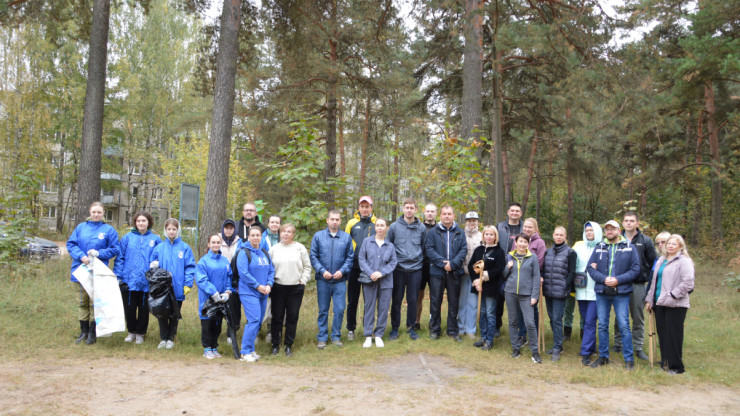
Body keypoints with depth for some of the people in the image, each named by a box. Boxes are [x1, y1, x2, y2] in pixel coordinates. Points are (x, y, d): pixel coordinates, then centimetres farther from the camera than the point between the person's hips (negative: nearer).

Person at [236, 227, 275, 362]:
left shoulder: (265, 253, 14)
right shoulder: (244, 253, -6)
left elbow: (271, 270, 14)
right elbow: (243, 272, -14)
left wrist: (269, 285, -3)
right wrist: (257, 286, -14)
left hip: (263, 293, 7)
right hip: (248, 292, -7)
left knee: (258, 321, 8)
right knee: (254, 320, -15)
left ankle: (250, 349, 20)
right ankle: (246, 352, -7)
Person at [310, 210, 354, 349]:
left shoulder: (347, 237, 6)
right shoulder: (318, 236, 3)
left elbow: (350, 257, 6)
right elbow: (313, 256, 2)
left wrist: (342, 271, -8)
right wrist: (322, 271, -9)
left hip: (340, 280, 1)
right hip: (323, 280, 0)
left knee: (339, 309, 0)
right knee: (323, 310, 7)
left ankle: (336, 336, 16)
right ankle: (322, 337, 18)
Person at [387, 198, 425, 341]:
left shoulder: (421, 228, 5)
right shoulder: (394, 226, 1)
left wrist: (422, 261, 8)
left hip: (415, 269, 1)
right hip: (398, 269, -1)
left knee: (413, 300, 7)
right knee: (396, 300, 5)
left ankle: (411, 327, 21)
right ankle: (395, 328, 16)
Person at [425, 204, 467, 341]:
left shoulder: (460, 233, 8)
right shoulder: (432, 232, 3)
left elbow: (464, 249, -1)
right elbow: (429, 249, -6)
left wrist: (453, 264, -15)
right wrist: (443, 263, -17)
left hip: (454, 272, 2)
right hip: (437, 272, -1)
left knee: (454, 302, 8)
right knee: (435, 301, 4)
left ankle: (453, 330, 19)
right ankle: (434, 329, 17)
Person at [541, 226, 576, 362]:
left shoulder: (570, 252, -3)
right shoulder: (548, 252, 13)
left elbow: (572, 272, -6)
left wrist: (565, 287, -12)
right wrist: (541, 280, 0)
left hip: (560, 292, -6)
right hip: (548, 291, 6)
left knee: (557, 319, -8)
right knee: (552, 319, 11)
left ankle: (557, 349, -2)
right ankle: (557, 345, 23)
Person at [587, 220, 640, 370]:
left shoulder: (629, 247, 2)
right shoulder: (599, 248, 9)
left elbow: (635, 269, -3)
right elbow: (591, 268, 4)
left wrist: (618, 280, -14)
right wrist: (603, 279, -12)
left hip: (621, 292, -3)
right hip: (602, 292, 3)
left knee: (624, 325, -3)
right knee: (602, 325, 9)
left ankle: (629, 359, 8)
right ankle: (603, 356, 21)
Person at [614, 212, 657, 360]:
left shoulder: (645, 241, 3)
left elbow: (653, 262, 7)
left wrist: (648, 279, -1)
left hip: (638, 285, 0)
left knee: (638, 317, 6)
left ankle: (638, 347, 15)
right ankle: (618, 344, 19)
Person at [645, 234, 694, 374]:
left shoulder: (684, 261, -7)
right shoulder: (661, 260, 18)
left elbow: (688, 282, -17)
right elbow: (654, 281, 22)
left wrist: (673, 295, -17)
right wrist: (649, 299, 19)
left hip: (675, 305, -7)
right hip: (660, 303, 8)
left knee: (673, 335, -3)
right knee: (662, 334, 11)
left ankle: (676, 366, 7)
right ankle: (665, 362, 21)